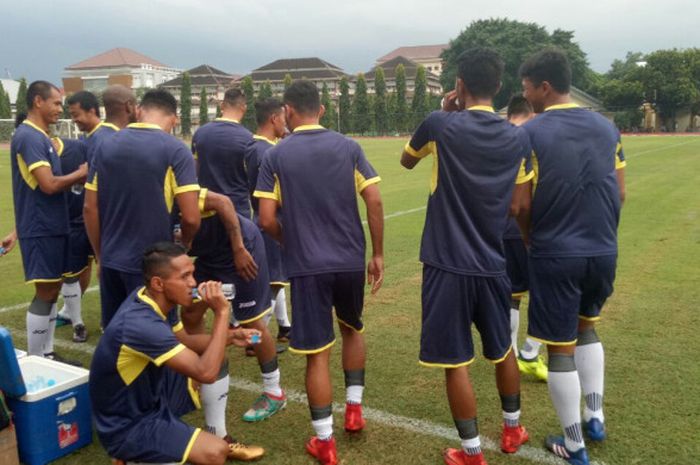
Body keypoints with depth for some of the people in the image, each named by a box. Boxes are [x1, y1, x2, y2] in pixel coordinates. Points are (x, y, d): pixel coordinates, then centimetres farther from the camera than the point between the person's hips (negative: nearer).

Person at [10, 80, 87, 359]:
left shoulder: (40, 136, 14)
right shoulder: (29, 137, -16)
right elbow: (49, 184, -23)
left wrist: (77, 176, 3)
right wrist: (80, 174, -9)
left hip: (52, 226, 10)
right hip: (40, 229, -10)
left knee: (53, 290, 14)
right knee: (45, 293, -4)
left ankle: (48, 354, 23)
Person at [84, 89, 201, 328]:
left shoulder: (105, 146, 4)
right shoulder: (175, 150, -11)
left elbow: (90, 209, 6)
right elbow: (191, 217, -15)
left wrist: (100, 256, 16)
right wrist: (184, 243, 6)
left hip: (111, 262, 5)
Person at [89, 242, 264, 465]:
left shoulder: (159, 300, -5)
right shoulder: (142, 324, -33)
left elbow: (185, 341, 12)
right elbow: (206, 372, -34)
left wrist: (230, 336, -3)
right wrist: (222, 313, -30)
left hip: (151, 396, 9)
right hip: (127, 426, -9)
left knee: (217, 357, 11)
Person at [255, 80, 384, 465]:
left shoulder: (275, 156, -3)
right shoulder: (348, 147, 2)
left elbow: (267, 220, -7)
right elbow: (374, 201, -5)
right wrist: (377, 254, 4)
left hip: (307, 266, -2)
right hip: (351, 261, 3)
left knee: (317, 354, 5)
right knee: (352, 329, 27)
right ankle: (354, 410, 32)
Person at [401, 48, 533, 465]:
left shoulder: (441, 125, -9)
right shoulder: (518, 138, 0)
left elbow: (407, 161, 12)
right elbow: (517, 209, 5)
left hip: (448, 263, -4)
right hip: (492, 264, 4)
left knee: (456, 361, 6)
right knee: (503, 349, 23)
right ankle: (512, 430, 41)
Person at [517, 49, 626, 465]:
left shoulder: (530, 133, -10)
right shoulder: (607, 128, 5)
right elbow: (620, 193, 9)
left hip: (556, 256, -5)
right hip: (604, 253, 5)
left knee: (561, 347, 8)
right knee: (587, 327, 28)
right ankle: (595, 417, 31)